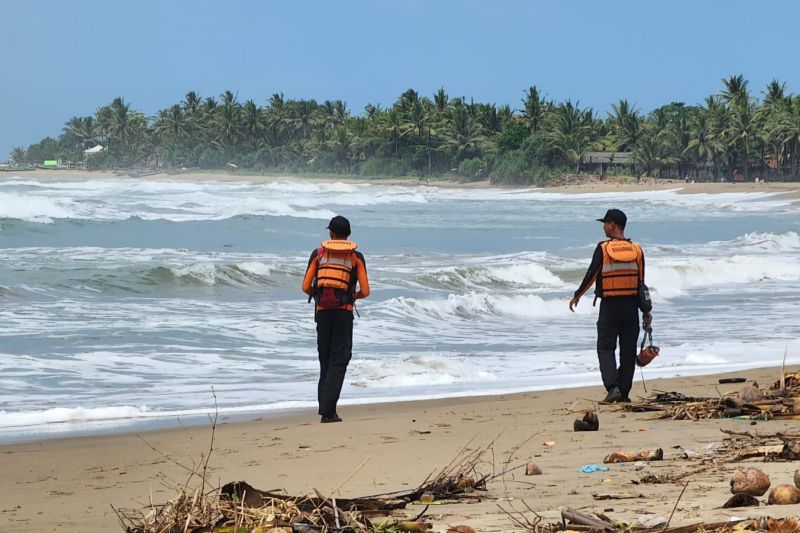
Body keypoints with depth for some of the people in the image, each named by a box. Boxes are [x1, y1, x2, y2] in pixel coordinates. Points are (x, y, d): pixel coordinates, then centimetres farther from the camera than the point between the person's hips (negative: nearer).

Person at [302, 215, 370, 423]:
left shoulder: (318, 254, 7)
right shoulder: (356, 257, 4)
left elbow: (305, 287, 1)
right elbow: (365, 291, -2)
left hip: (322, 311, 2)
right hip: (344, 312, -2)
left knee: (325, 360, 14)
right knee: (339, 361, -2)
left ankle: (325, 407, 14)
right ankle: (328, 411, -14)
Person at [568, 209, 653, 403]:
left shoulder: (603, 249, -8)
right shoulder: (636, 250, 3)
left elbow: (591, 275, -5)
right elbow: (641, 283, 5)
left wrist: (577, 296, 9)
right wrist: (646, 311, 10)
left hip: (609, 306, -3)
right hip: (630, 306, 3)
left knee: (606, 348, 1)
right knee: (628, 350, 8)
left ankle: (613, 387, -16)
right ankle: (624, 393, 9)